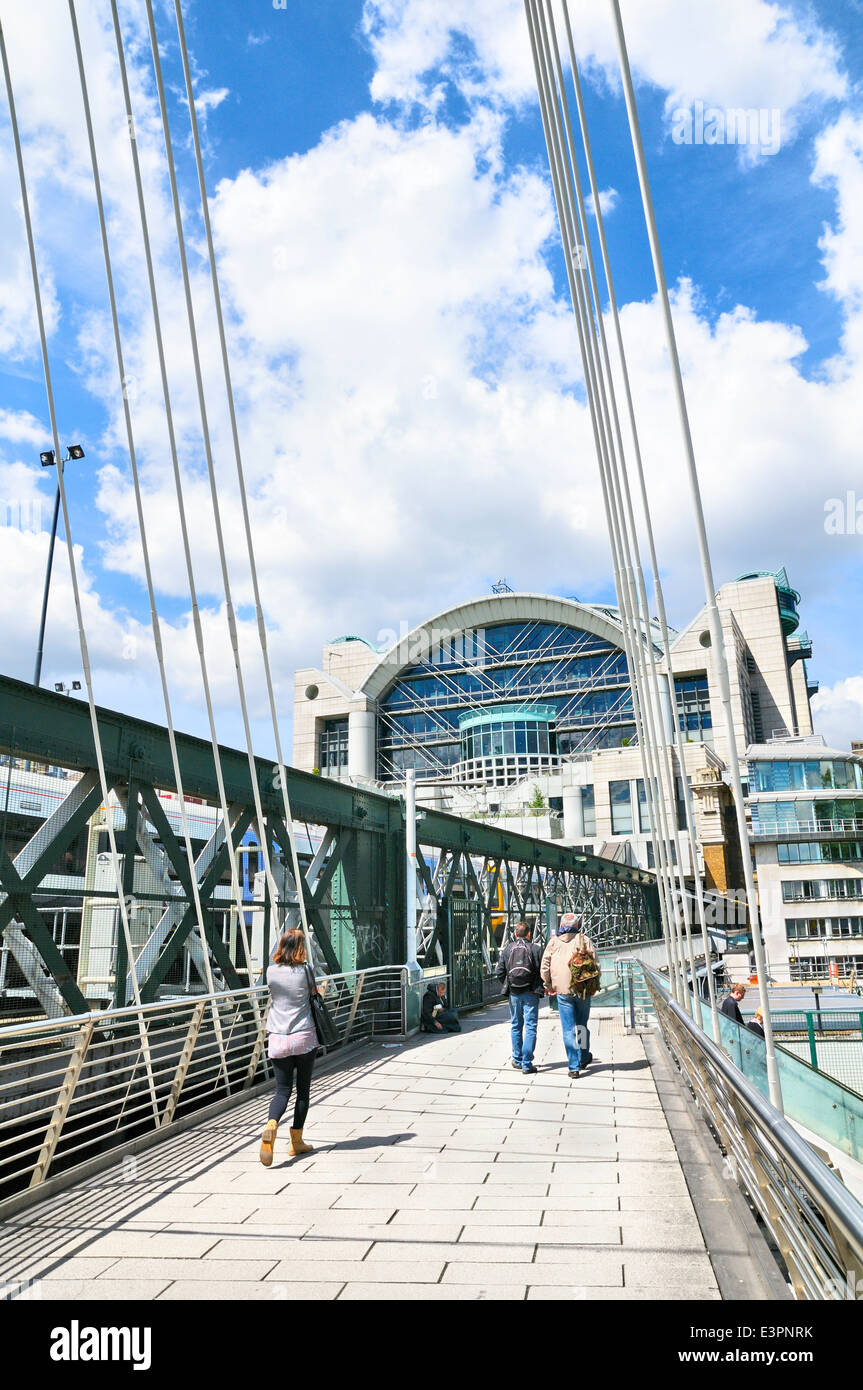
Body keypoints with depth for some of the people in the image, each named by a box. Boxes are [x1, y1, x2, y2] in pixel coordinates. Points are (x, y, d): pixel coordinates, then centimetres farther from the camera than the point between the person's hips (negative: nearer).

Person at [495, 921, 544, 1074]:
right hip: (531, 994, -2)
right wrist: (541, 988, 6)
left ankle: (517, 1060, 25)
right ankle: (527, 1064, -2)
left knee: (516, 1027, 17)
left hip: (514, 994, 3)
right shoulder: (536, 949, -7)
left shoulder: (507, 949, 0)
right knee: (530, 1028, 2)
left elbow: (499, 972, 1)